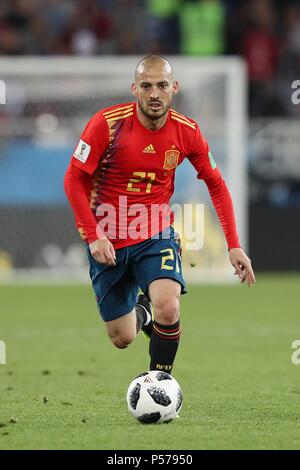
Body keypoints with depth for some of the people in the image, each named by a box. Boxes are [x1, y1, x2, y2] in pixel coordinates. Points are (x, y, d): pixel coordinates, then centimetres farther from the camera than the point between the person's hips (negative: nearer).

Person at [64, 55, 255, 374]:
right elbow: (74, 180, -11)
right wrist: (93, 237, -19)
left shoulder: (186, 132, -8)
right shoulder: (108, 123, -17)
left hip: (156, 236, 0)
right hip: (108, 241, 0)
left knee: (168, 308, -28)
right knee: (122, 339, 7)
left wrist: (234, 245, -2)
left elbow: (216, 184, 4)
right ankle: (142, 310, 45)